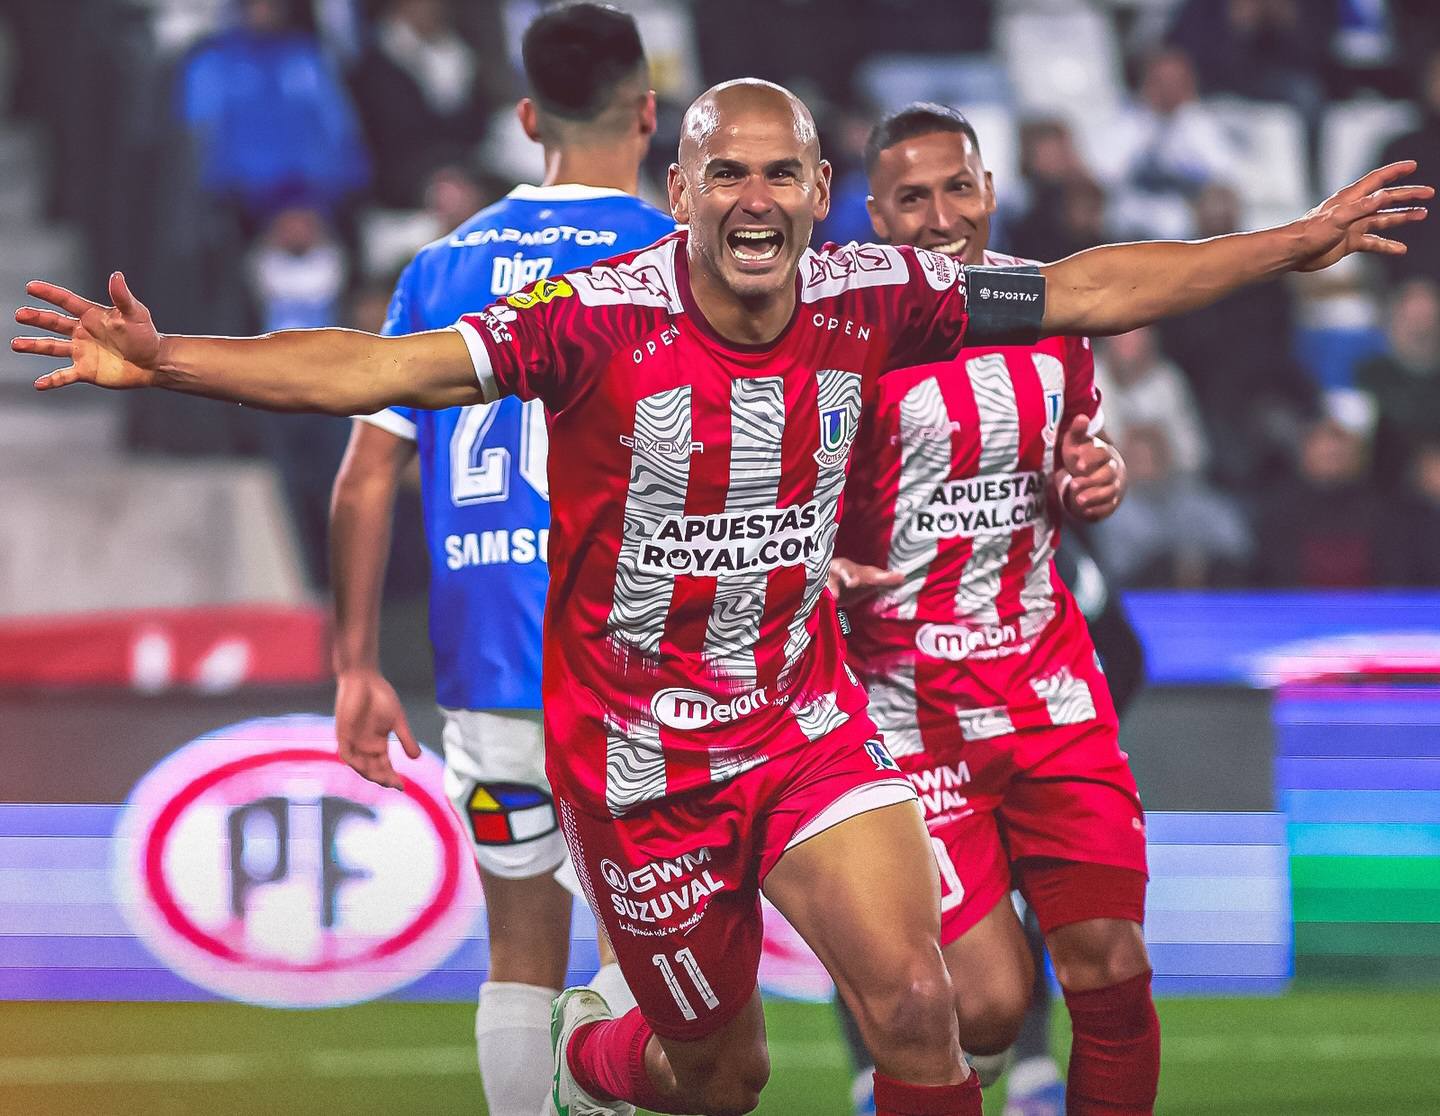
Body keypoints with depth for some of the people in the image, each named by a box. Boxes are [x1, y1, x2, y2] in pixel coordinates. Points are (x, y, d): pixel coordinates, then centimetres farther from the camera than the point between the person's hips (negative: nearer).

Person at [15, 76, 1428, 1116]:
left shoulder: (869, 298, -9)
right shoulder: (600, 321, -21)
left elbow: (1087, 290, 2)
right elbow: (376, 369, -29)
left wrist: (1303, 240, 3)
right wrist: (167, 361, -42)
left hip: (806, 718, 3)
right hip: (637, 749, -3)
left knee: (912, 999, -16)